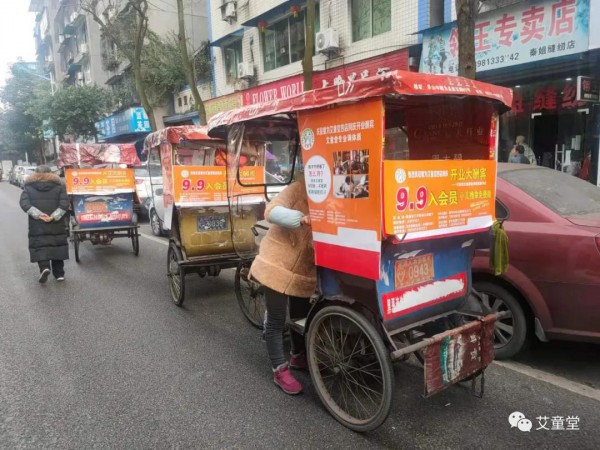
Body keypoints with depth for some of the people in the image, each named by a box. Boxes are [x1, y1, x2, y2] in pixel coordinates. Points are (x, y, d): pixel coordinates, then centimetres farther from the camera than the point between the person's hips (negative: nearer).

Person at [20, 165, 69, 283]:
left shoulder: (29, 187, 7)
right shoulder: (58, 186, 6)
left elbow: (24, 204, -8)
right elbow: (64, 203, -9)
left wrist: (38, 214, -14)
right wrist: (53, 217, -14)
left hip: (37, 225, -1)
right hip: (56, 224, 1)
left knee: (39, 245, 3)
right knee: (57, 244, 9)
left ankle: (44, 267, -21)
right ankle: (59, 273, 11)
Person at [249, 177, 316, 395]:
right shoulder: (300, 187, -14)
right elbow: (271, 211, -26)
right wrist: (301, 218, -41)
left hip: (304, 270, 6)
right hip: (277, 264, -6)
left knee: (301, 316, 20)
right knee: (276, 321, 4)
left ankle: (298, 356, 42)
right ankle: (280, 370, 18)